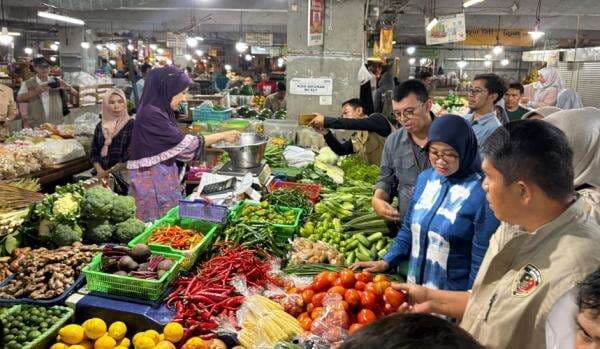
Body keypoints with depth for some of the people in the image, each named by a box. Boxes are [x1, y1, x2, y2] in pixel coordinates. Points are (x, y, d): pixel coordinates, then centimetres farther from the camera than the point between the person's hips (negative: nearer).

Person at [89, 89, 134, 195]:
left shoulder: (131, 125, -3)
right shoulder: (100, 126, 12)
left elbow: (129, 156, -10)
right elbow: (93, 153, 11)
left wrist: (108, 172, -9)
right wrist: (100, 171, -5)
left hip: (122, 179, -4)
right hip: (101, 178, 4)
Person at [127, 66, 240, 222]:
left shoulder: (161, 111, 8)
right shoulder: (151, 114, -20)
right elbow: (183, 143, -17)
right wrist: (222, 136, -11)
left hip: (164, 176, 9)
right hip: (151, 179, -9)